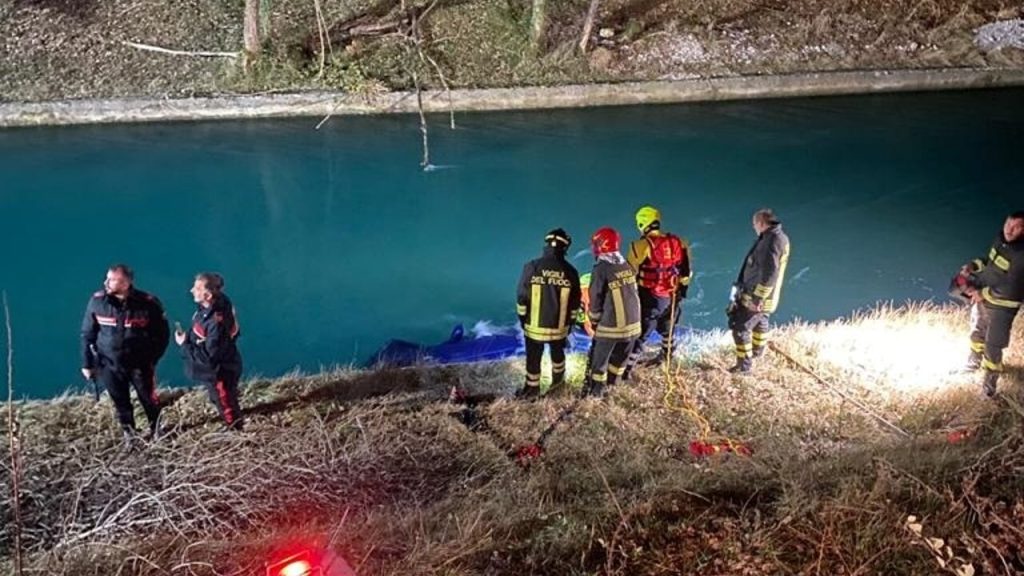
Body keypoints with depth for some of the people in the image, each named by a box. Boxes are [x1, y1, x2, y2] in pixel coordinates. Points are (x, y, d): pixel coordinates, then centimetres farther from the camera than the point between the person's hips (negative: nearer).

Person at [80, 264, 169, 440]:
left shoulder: (148, 303, -18)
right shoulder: (97, 301, -12)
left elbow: (162, 333, -5)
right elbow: (88, 334, 0)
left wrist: (152, 358, -8)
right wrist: (87, 363, 2)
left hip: (140, 364, -2)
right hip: (110, 364, 2)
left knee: (149, 399, 10)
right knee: (121, 403, 14)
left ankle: (156, 431, 36)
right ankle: (129, 434, 37)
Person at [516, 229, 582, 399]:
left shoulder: (532, 267, -14)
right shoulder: (570, 272, -8)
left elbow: (522, 296, -8)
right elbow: (574, 302, 1)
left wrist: (522, 317, 7)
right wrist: (570, 322, 15)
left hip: (535, 325, -2)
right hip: (560, 325, 2)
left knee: (533, 358, 14)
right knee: (557, 353, 26)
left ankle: (532, 389, 27)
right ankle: (558, 384, 42)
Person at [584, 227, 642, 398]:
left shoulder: (601, 269, -16)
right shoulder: (628, 266, 0)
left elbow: (596, 300, -9)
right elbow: (634, 293, 7)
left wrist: (594, 321, 7)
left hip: (610, 326, -5)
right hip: (631, 323, 5)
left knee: (599, 359, 12)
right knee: (620, 356, 21)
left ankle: (596, 390, 22)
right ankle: (610, 383, 37)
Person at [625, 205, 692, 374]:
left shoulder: (642, 245, -17)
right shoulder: (678, 242, 0)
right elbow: (686, 271, 9)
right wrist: (682, 289, 22)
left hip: (650, 298, -5)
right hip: (672, 296, 6)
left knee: (639, 334, 0)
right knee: (667, 327, 29)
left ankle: (627, 369, 0)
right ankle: (666, 354, 53)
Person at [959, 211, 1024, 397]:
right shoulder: (1001, 239, -7)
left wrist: (983, 294, -21)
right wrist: (973, 266, -4)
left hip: (1001, 308, -8)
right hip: (981, 298, 8)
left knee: (992, 347, 3)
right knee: (977, 333, 28)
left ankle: (989, 381, 22)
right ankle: (974, 362, 53)